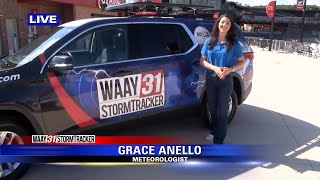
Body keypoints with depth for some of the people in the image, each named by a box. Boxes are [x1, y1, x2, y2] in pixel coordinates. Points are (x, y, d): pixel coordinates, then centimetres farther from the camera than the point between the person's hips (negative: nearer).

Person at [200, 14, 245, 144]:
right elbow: (202, 61, 0)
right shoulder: (209, 41, 1)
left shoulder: (234, 43, -4)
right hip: (210, 79, 3)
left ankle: (218, 140, 11)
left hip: (226, 80, -3)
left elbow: (242, 62, 0)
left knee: (222, 110, 2)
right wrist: (215, 68, -17)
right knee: (212, 108, 16)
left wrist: (230, 69, -19)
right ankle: (215, 130, 38)